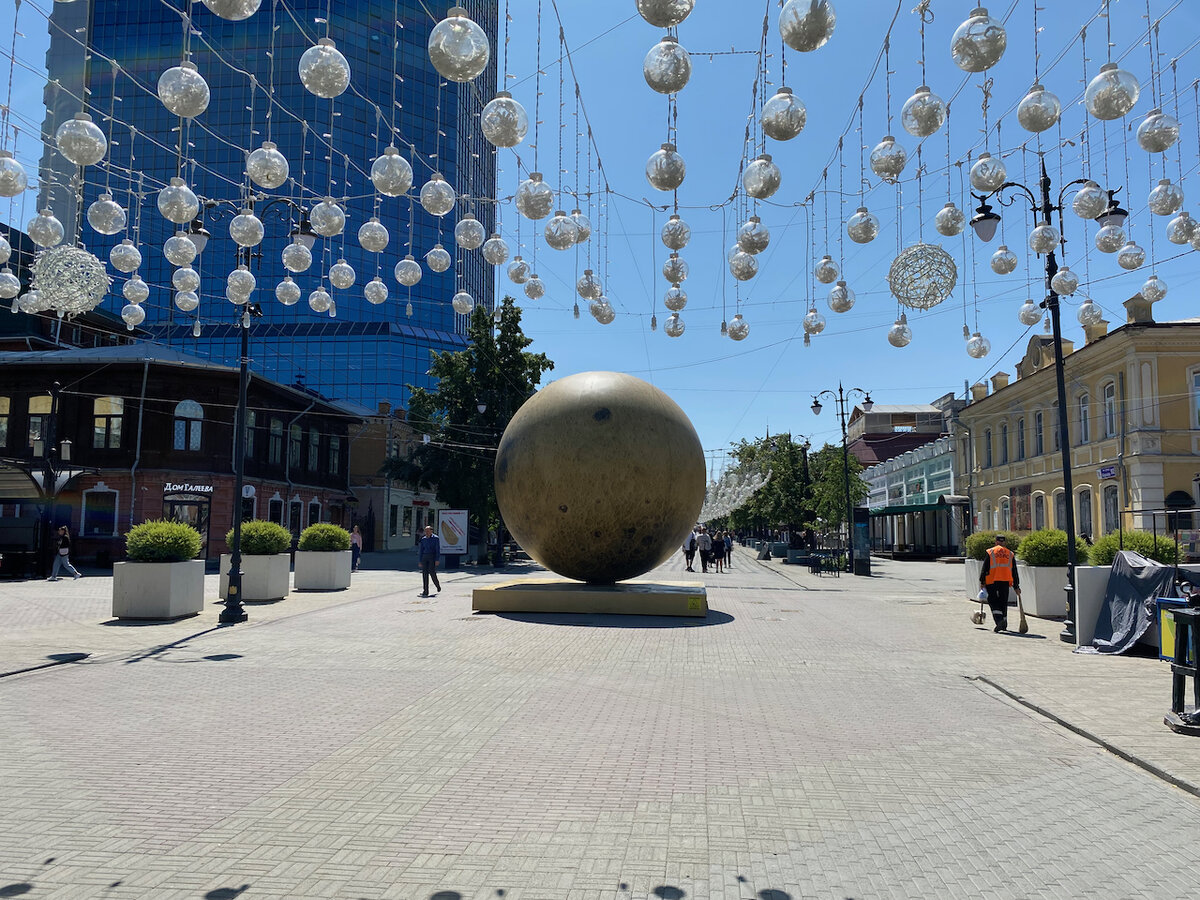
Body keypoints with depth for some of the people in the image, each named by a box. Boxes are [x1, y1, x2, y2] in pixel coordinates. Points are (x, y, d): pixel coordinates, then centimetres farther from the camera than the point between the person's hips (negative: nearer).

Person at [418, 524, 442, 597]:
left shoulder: (436, 538, 0)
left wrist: (437, 560, -12)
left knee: (432, 572, -10)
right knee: (424, 573, -2)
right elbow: (420, 550, 15)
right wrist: (420, 561, 10)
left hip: (432, 557, -4)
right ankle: (425, 591, -1)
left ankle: (437, 585, 19)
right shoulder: (423, 539, 13)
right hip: (424, 557, 4)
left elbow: (438, 550, -5)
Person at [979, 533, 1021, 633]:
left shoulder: (990, 552, 2)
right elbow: (1014, 572, 13)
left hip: (992, 581, -3)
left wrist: (982, 582, 4)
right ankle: (1003, 625, 20)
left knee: (993, 601, 2)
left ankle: (999, 619, -19)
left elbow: (985, 568, -1)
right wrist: (1016, 587, 16)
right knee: (1003, 602, 13)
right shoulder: (1010, 554, 11)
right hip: (1005, 582, 3)